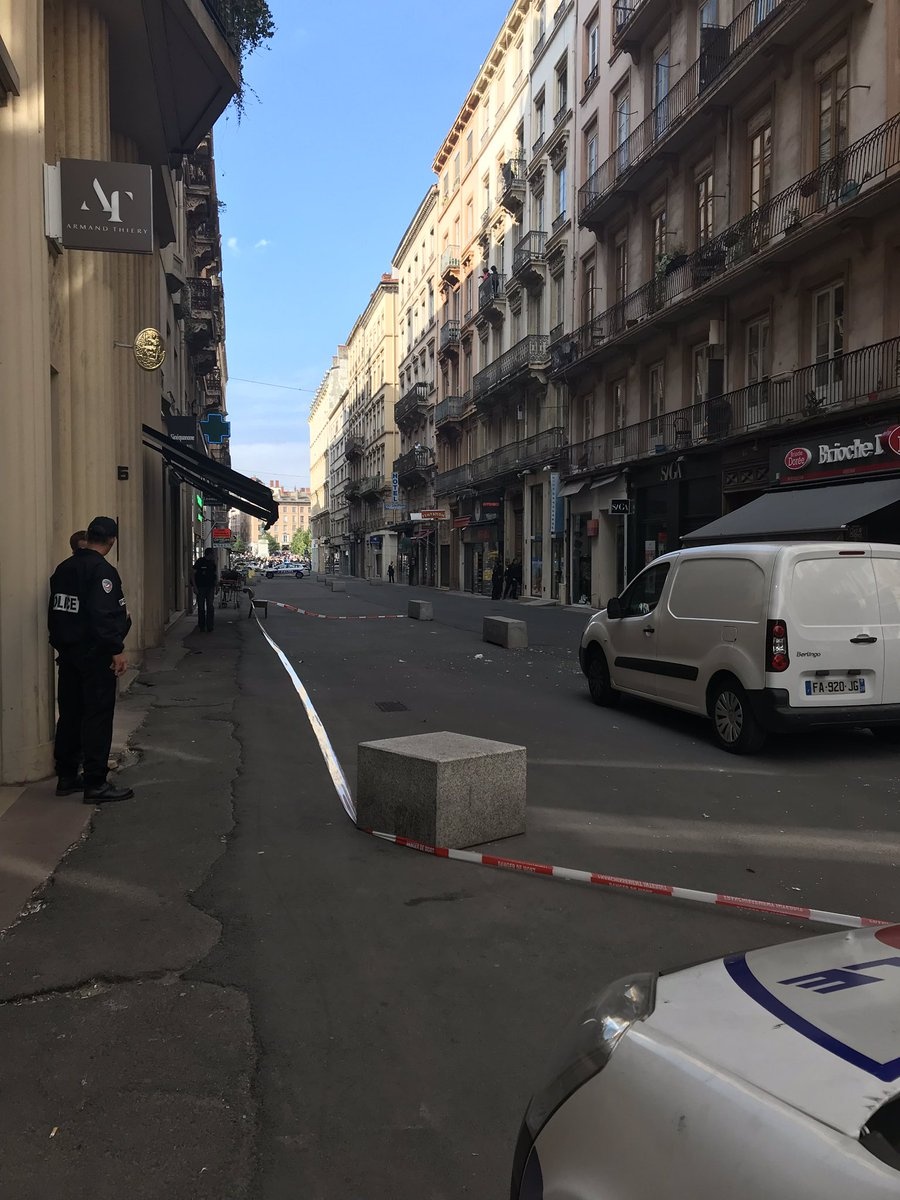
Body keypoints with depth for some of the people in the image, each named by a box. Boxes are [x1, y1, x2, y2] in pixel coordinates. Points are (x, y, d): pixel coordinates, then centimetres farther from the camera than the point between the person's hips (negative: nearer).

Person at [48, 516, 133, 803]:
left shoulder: (63, 568, 11)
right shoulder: (102, 570, -16)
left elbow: (55, 611, 16)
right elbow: (104, 615, -24)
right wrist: (117, 650, -20)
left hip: (67, 652, 8)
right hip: (95, 654, -8)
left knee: (69, 713, 14)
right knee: (98, 716, -3)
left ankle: (66, 777, 22)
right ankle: (95, 784, -1)